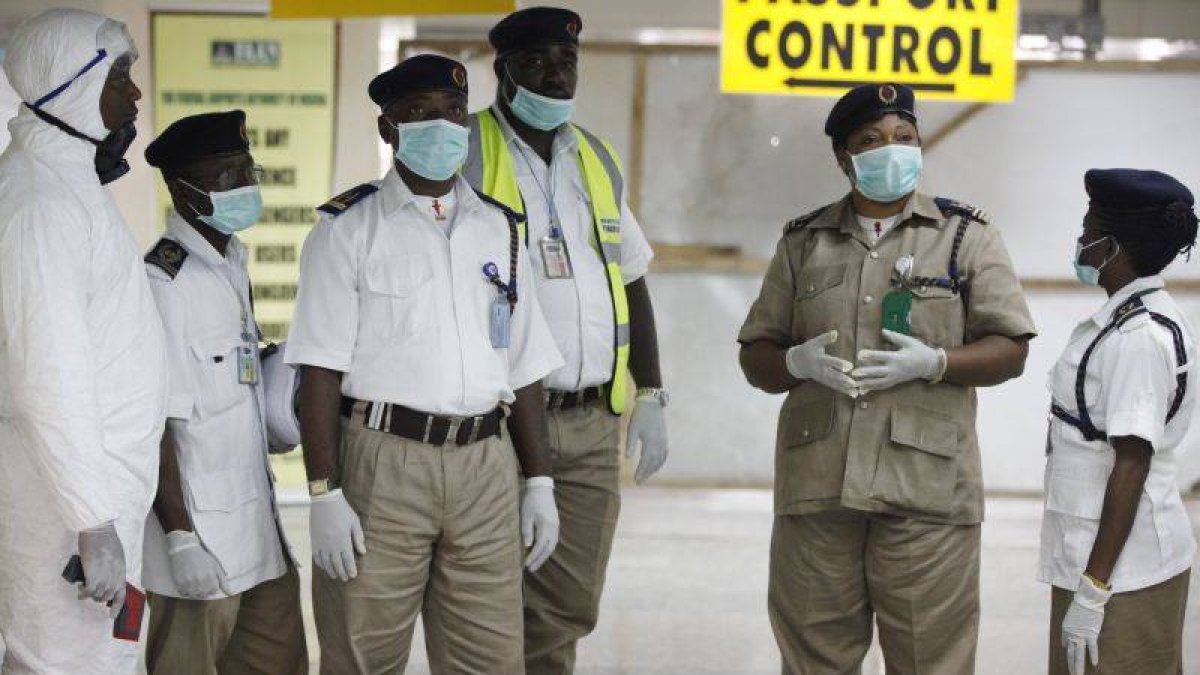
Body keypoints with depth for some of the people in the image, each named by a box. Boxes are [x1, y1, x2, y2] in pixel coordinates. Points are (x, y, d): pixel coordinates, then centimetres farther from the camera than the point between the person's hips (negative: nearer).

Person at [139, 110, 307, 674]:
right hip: (199, 539, -9)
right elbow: (153, 424, -19)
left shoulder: (232, 262, 11)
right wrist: (181, 538, -20)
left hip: (256, 527, 9)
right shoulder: (163, 282, -18)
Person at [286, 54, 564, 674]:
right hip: (382, 461, -4)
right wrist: (325, 494, -13)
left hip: (486, 465, 4)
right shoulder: (348, 229, 1)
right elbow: (320, 372, -6)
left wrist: (539, 482, 11)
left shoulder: (498, 230, 15)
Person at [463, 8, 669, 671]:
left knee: (568, 609, 8)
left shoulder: (597, 162, 15)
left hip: (593, 424, 5)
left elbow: (632, 285, 21)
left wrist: (650, 398, 16)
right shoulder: (466, 156, -4)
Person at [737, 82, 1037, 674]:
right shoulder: (803, 242, 15)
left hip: (926, 486, -2)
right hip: (816, 483, 2)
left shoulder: (966, 236, 9)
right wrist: (799, 363, -7)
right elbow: (756, 355, 16)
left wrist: (933, 363, -14)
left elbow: (1010, 350, 4)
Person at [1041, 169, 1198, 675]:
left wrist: (1092, 592, -21)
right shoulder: (1141, 317, 10)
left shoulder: (1138, 337, -18)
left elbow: (1132, 466, -21)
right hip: (1125, 556, 9)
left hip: (1122, 569, -9)